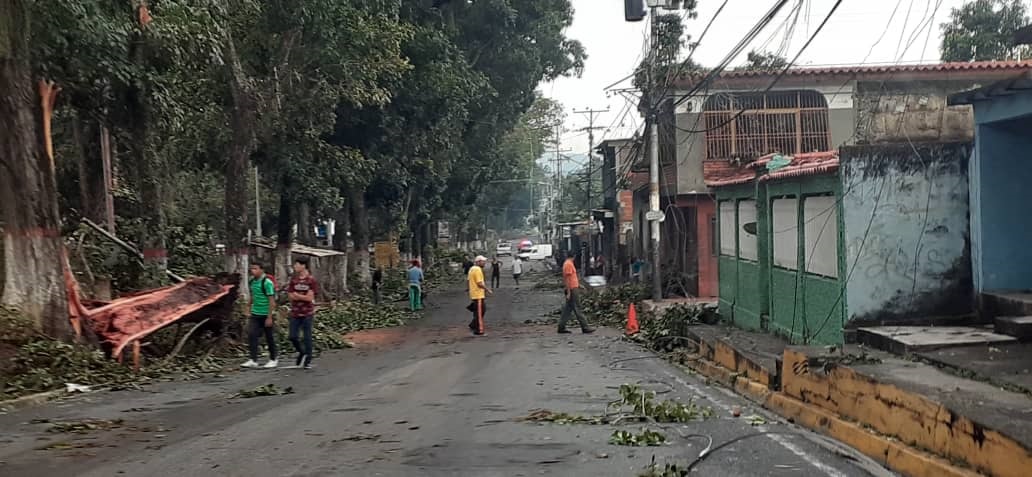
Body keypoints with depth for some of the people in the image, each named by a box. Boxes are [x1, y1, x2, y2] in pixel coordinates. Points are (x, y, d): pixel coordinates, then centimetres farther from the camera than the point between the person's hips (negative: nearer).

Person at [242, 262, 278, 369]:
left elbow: (271, 301, -15)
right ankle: (253, 360, -5)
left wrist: (269, 317, -18)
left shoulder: (267, 282, -15)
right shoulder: (251, 281, 6)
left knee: (269, 337, 6)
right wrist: (250, 309, 17)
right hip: (255, 314, 6)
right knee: (251, 335, -7)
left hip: (266, 315, -6)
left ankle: (273, 360, 20)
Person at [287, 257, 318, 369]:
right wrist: (303, 297, -11)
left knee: (307, 337, 2)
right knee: (293, 337, 3)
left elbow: (310, 297, -11)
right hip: (295, 313, 4)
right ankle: (302, 352, 29)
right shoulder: (293, 279, 7)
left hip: (307, 313, -4)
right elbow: (290, 296, 3)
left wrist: (296, 295, -5)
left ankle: (308, 361, 12)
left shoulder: (311, 280, -6)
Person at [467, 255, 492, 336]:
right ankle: (479, 331, 3)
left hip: (474, 294, 10)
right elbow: (480, 283, -23)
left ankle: (473, 325, 19)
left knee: (482, 310, 18)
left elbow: (468, 280, 19)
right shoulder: (478, 270, -18)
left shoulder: (472, 269, 13)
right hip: (478, 295, -10)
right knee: (479, 313, -3)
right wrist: (487, 290, -11)